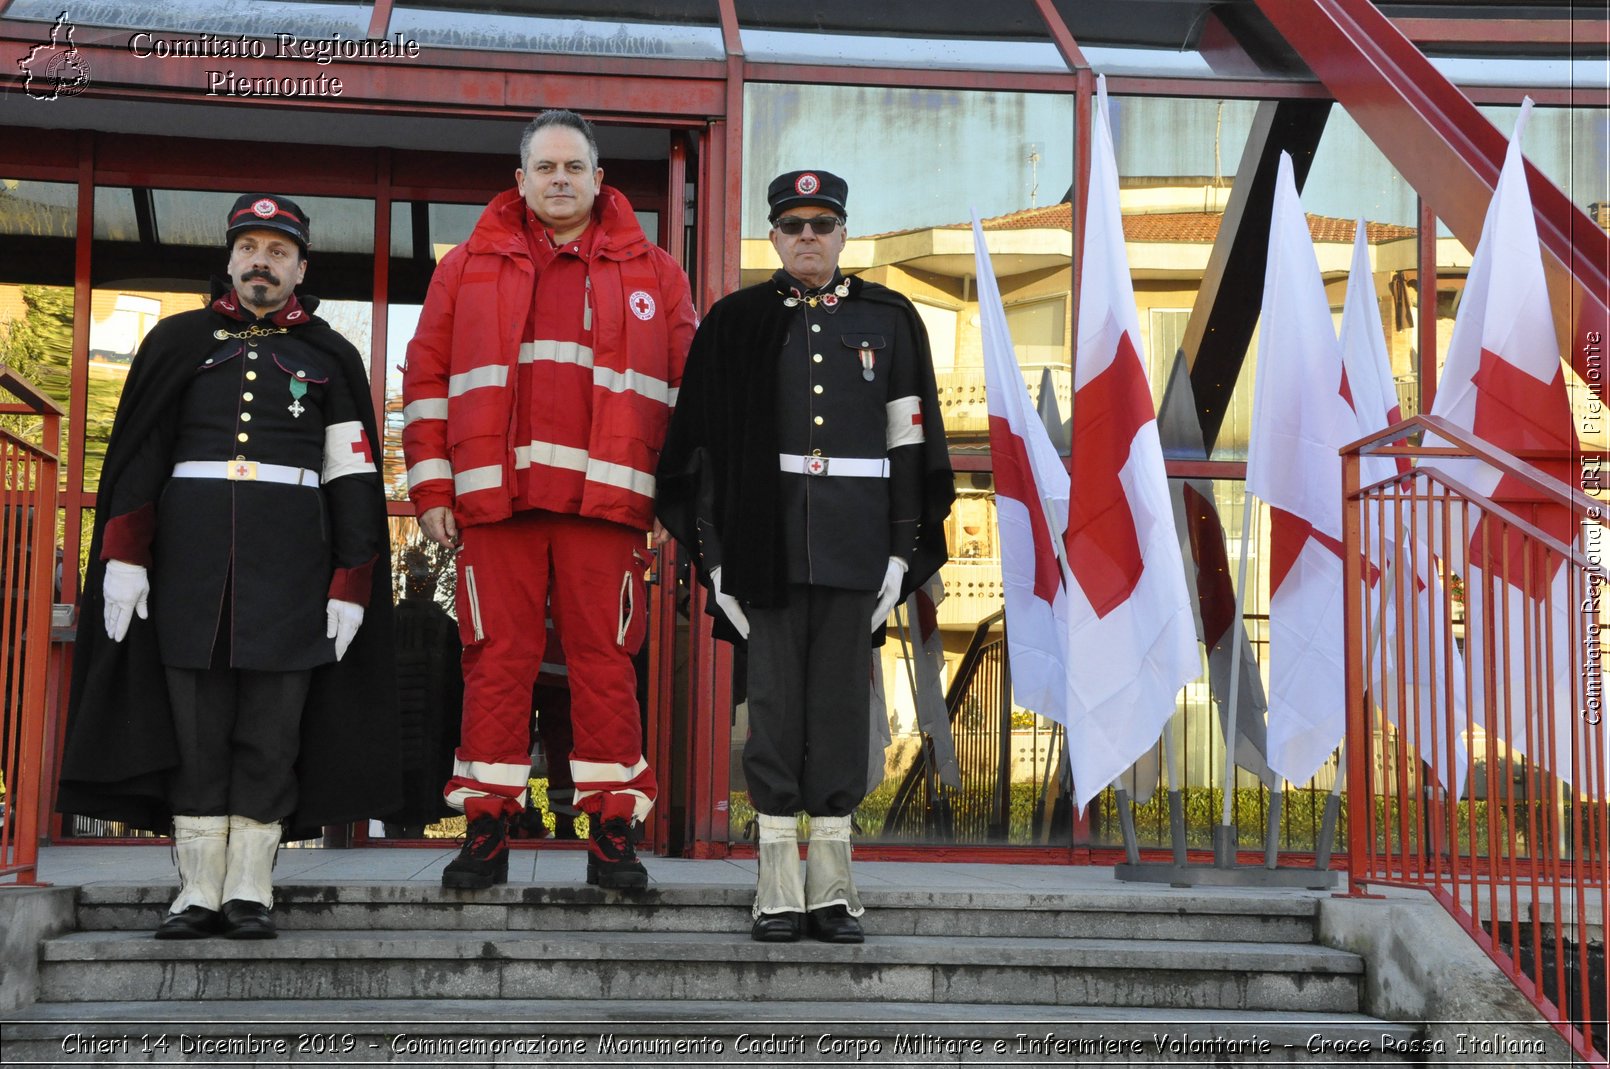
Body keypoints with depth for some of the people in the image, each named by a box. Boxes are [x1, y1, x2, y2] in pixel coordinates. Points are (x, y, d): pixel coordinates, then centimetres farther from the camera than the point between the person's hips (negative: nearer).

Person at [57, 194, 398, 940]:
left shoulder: (330, 355, 12)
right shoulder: (180, 340, 13)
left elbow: (353, 478, 7)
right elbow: (137, 454, 7)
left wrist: (351, 585, -1)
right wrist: (123, 555, -4)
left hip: (292, 553, -1)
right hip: (190, 548, 1)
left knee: (272, 722, -3)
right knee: (194, 717, -1)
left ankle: (250, 890, 3)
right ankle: (198, 891, 3)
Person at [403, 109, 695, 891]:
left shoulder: (651, 274, 13)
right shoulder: (469, 267, 14)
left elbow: (688, 386, 12)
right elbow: (426, 380, 12)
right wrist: (431, 486, 4)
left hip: (604, 498, 0)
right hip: (495, 496, 1)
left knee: (604, 659, 0)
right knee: (497, 658, 0)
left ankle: (612, 830, 6)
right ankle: (486, 826, 8)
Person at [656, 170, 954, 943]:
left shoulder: (888, 320, 9)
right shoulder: (737, 323, 6)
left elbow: (909, 443, 7)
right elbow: (705, 443, 3)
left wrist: (903, 553, 0)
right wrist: (714, 554, -4)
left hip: (857, 544, 1)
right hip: (767, 539, -1)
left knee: (842, 699, 3)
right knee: (773, 699, -1)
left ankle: (833, 887, 10)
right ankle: (778, 891, 6)